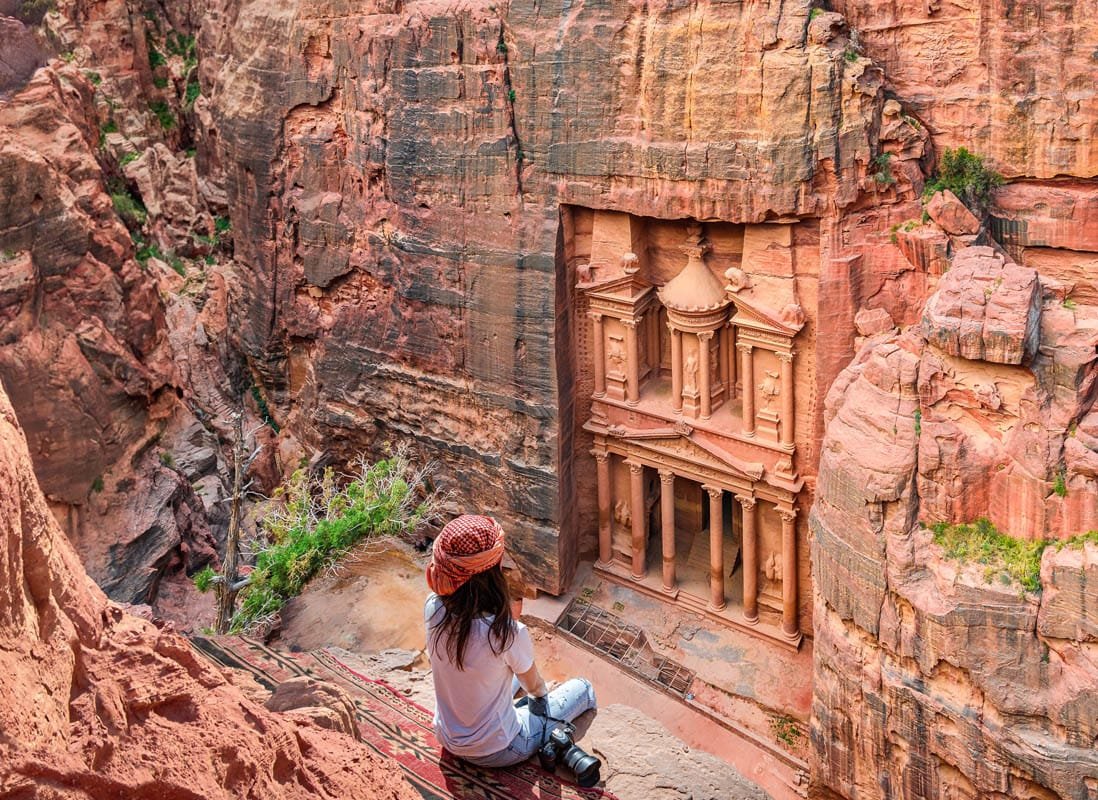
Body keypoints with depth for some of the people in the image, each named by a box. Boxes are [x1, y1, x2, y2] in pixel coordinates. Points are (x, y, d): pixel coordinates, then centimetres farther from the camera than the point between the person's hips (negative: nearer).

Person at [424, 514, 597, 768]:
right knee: (582, 688, 13)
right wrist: (540, 696, 12)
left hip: (447, 737, 6)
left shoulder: (433, 609, -20)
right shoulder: (508, 633, -34)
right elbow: (533, 685, -9)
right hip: (494, 752, -6)